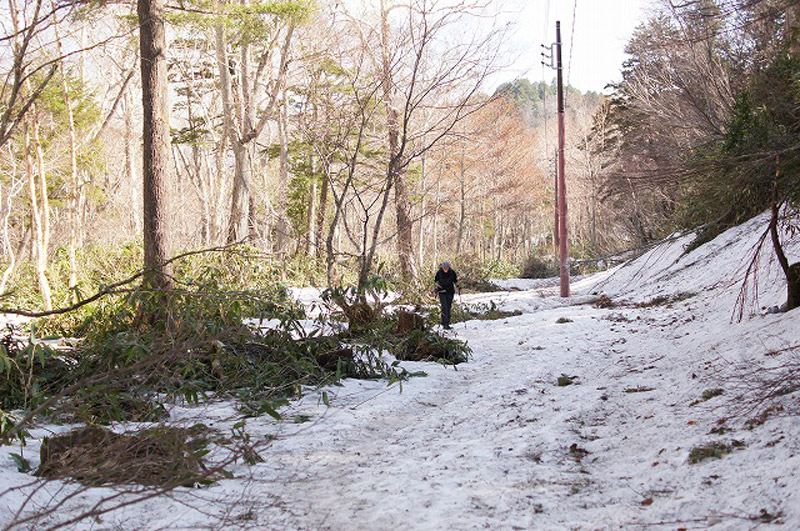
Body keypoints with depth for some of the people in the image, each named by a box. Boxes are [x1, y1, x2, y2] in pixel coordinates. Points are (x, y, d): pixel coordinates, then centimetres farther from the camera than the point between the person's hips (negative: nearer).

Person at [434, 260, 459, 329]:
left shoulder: (452, 272, -5)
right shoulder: (439, 272, -8)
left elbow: (455, 280, 11)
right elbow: (435, 280, 6)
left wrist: (457, 286, -1)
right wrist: (436, 288, -3)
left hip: (450, 292, 2)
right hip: (442, 292, -2)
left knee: (448, 307, 5)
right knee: (444, 307, -12)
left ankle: (447, 323, 15)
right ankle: (445, 324, -13)